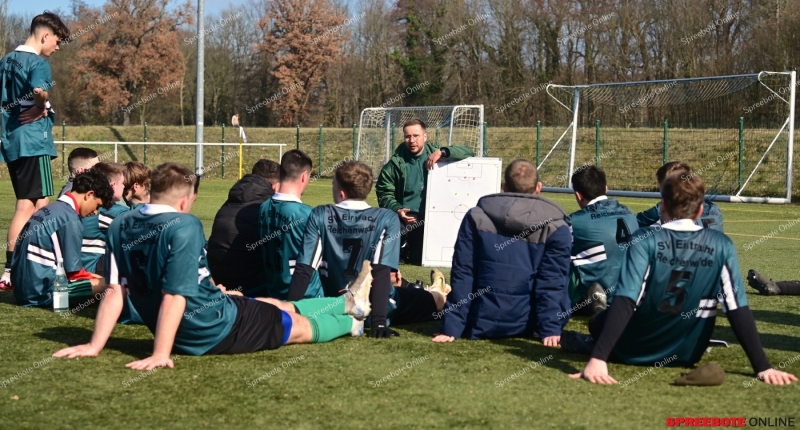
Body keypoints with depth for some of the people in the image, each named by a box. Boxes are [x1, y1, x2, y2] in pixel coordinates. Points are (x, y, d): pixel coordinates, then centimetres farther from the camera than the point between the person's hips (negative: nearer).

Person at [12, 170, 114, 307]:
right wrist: (90, 276, 8)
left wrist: (87, 275, 18)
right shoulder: (71, 220, -14)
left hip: (23, 288, 10)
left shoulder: (49, 209, 14)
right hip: (42, 291, -10)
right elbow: (72, 271, -11)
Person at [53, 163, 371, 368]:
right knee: (299, 325, 20)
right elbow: (174, 296, -30)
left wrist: (95, 345, -4)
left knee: (271, 307, 27)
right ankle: (351, 322, 48)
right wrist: (161, 354, -27)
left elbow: (114, 290, -8)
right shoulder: (184, 226, -27)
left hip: (184, 333, 8)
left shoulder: (120, 227, -6)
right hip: (216, 329, -8)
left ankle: (347, 304, 46)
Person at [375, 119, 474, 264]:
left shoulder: (435, 155, 6)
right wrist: (397, 210, -19)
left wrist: (442, 152, -16)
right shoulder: (395, 164, 2)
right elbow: (384, 193, 1)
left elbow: (468, 153, 0)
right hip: (407, 219, -1)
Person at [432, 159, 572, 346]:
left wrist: (450, 328, -4)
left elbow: (462, 276, -4)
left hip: (482, 325, 2)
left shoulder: (476, 218, -2)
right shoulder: (556, 227, -6)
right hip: (528, 326, -2)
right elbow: (552, 283, -13)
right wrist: (551, 329, -12)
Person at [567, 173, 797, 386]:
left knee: (599, 322, 30)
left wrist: (598, 359, -32)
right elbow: (739, 311, -15)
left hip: (634, 352, -2)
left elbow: (624, 303, -27)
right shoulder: (721, 246, -12)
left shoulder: (645, 239, -18)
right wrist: (763, 367, -12)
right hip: (686, 356, 2)